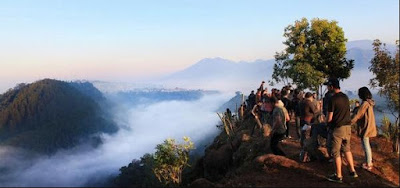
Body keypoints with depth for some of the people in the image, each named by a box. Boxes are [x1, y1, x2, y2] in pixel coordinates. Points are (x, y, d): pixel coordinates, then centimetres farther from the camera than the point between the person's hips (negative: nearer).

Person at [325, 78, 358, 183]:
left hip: (338, 128, -7)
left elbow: (330, 118, -13)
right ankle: (353, 171, 25)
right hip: (348, 126, 7)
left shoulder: (333, 99, -16)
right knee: (347, 149, 21)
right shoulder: (345, 97, 5)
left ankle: (338, 176, 11)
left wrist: (328, 122, 7)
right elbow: (347, 112, 14)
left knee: (336, 152, 4)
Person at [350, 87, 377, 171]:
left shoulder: (365, 103, -20)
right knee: (367, 145, 19)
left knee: (366, 146, -1)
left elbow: (358, 115, -21)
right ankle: (369, 162, 29)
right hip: (369, 126, 10)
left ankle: (368, 165, 7)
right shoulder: (369, 102, 8)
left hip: (365, 127, -10)